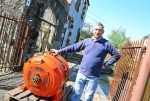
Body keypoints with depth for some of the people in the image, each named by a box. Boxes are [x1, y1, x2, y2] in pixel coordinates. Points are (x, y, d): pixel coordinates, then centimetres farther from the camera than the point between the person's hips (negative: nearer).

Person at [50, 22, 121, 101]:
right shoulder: (87, 41, 3)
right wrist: (59, 51, 2)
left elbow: (117, 55, -2)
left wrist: (105, 65, -6)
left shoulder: (106, 44, -6)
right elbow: (74, 47, 6)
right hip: (81, 73, 3)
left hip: (93, 78, -2)